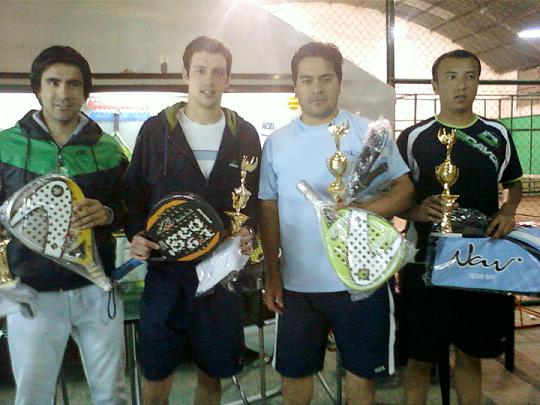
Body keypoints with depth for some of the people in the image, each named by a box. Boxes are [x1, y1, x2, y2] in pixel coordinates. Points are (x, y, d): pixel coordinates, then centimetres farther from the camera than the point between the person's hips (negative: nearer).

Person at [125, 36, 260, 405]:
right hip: (165, 269, -1)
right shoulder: (156, 130, 1)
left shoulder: (245, 135, 5)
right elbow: (134, 195, 4)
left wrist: (249, 233, -9)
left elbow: (256, 199, 9)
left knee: (213, 371, 15)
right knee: (156, 370, 11)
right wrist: (136, 234, -12)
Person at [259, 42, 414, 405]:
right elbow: (269, 210, 8)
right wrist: (272, 276, 6)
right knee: (295, 372, 15)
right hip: (297, 284, 2)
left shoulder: (370, 133, -1)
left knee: (362, 371, 14)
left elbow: (405, 191, -3)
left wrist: (359, 209, -22)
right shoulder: (277, 143, 5)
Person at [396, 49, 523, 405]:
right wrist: (417, 211, -17)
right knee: (421, 358, 7)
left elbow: (514, 184, 19)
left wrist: (507, 211, -2)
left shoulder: (498, 135, 6)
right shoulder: (413, 138, -2)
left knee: (471, 355, 16)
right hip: (426, 263, -2)